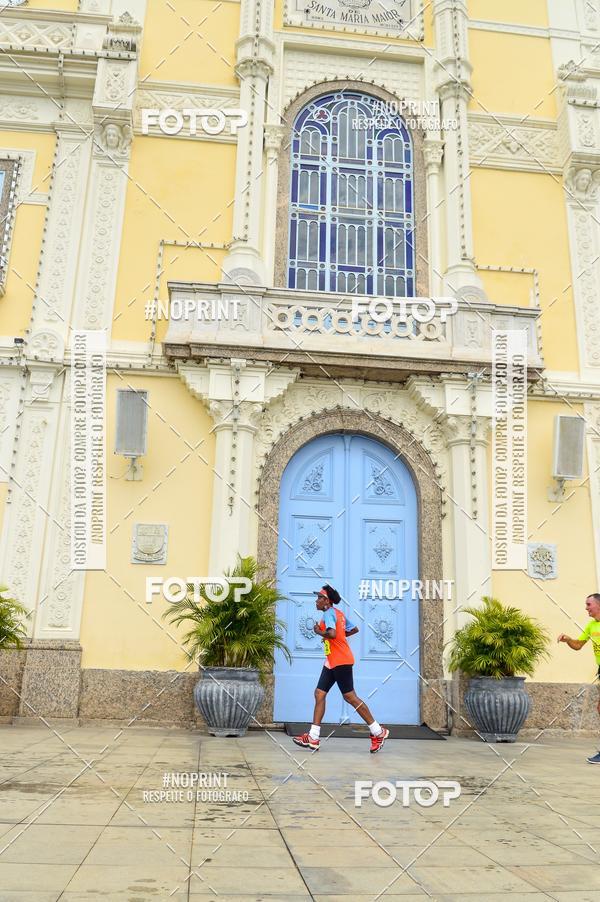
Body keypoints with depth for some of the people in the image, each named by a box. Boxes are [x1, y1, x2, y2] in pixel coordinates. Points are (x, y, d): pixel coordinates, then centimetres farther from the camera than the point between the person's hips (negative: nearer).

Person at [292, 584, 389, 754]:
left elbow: (332, 634, -29)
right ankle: (313, 738, 4)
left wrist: (319, 631, -12)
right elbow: (354, 629, 25)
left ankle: (378, 732, 7)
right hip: (332, 662, 10)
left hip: (340, 661, -10)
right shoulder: (339, 613, 15)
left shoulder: (329, 613, -13)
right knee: (319, 693, 5)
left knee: (350, 696, -4)